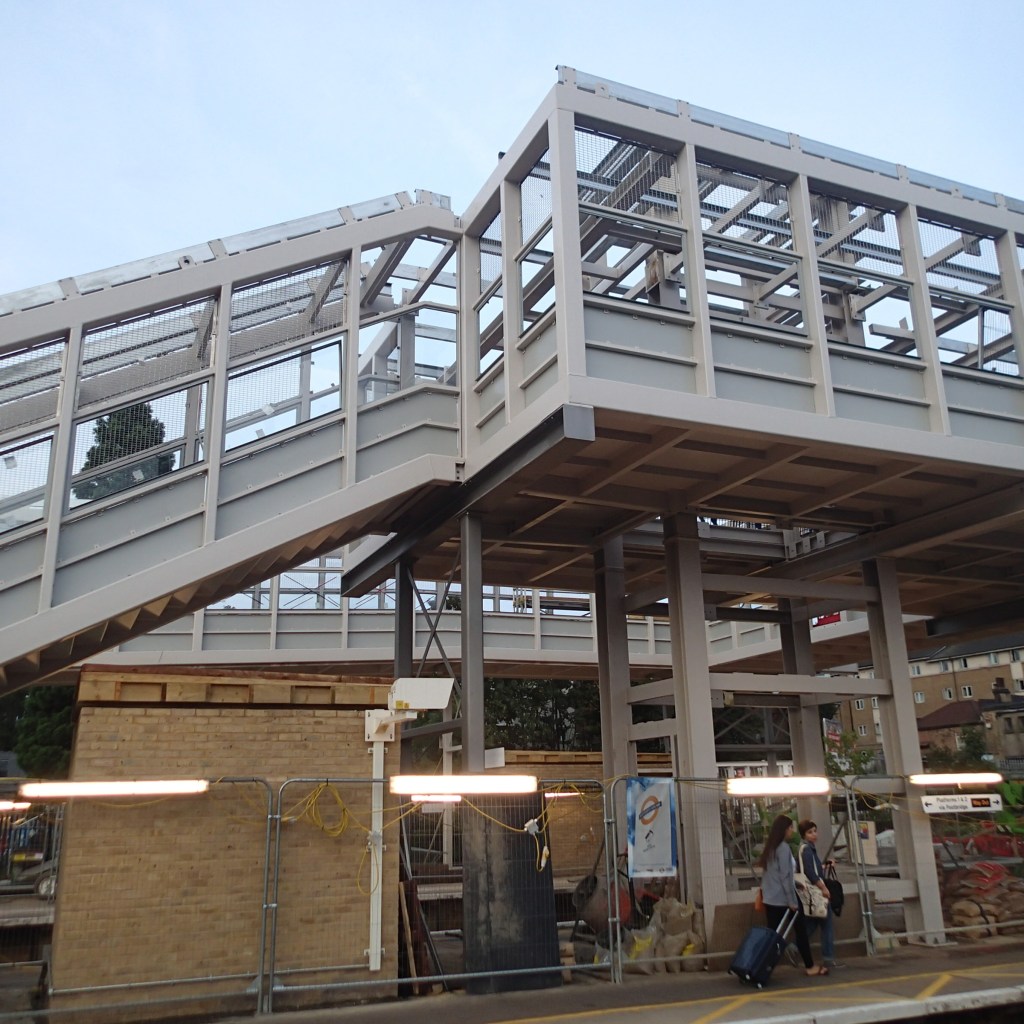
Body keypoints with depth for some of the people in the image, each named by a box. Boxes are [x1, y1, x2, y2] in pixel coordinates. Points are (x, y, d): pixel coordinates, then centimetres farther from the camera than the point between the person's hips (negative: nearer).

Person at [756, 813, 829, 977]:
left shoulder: (770, 848, 12)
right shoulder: (784, 848, -13)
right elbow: (786, 876, -17)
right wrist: (792, 901, -15)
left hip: (770, 899, 7)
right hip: (784, 899, -7)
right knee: (800, 930, 7)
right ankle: (810, 967, 15)